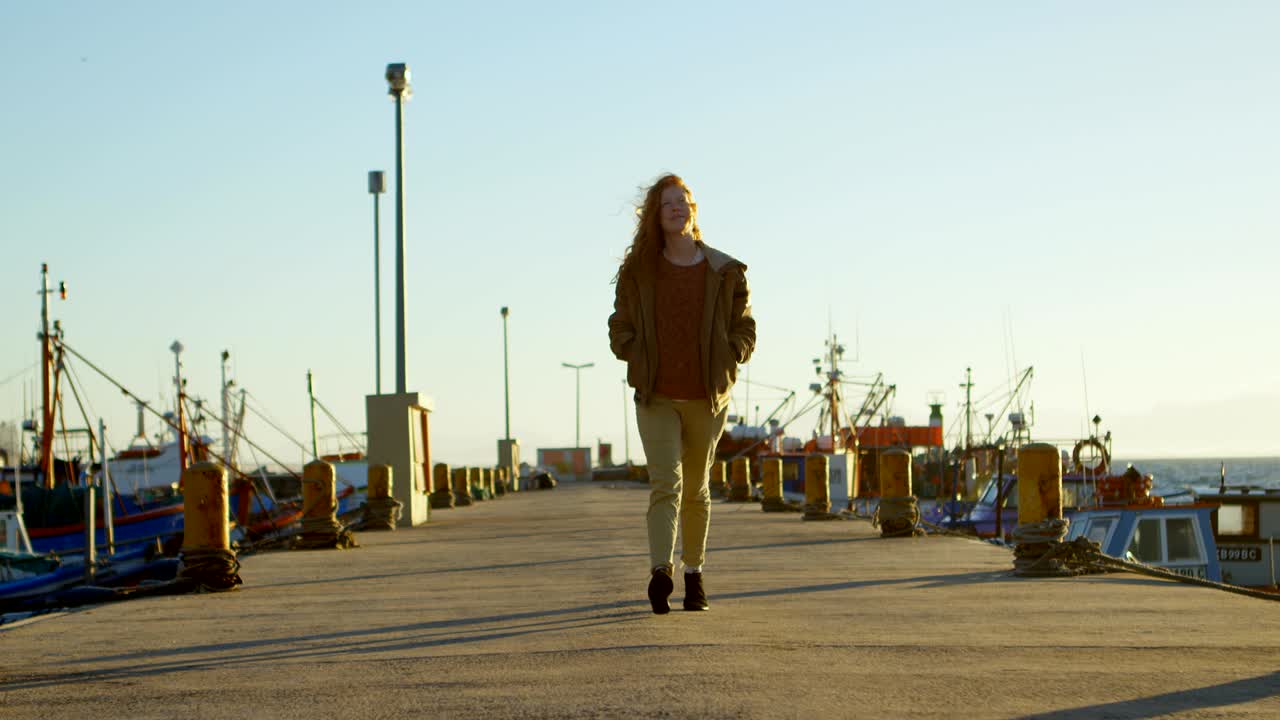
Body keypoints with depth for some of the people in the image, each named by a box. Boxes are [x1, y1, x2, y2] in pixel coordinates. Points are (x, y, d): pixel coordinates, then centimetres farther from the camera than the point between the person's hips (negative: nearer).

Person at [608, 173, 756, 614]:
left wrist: (724, 363, -5)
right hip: (656, 397, -1)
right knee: (665, 482, -16)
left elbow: (744, 329, 8)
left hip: (707, 396, 1)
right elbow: (620, 328, 11)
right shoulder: (637, 272, 4)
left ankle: (694, 573, 23)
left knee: (696, 490, 11)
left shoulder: (726, 272, 4)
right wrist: (639, 361, -3)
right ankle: (660, 570, -28)